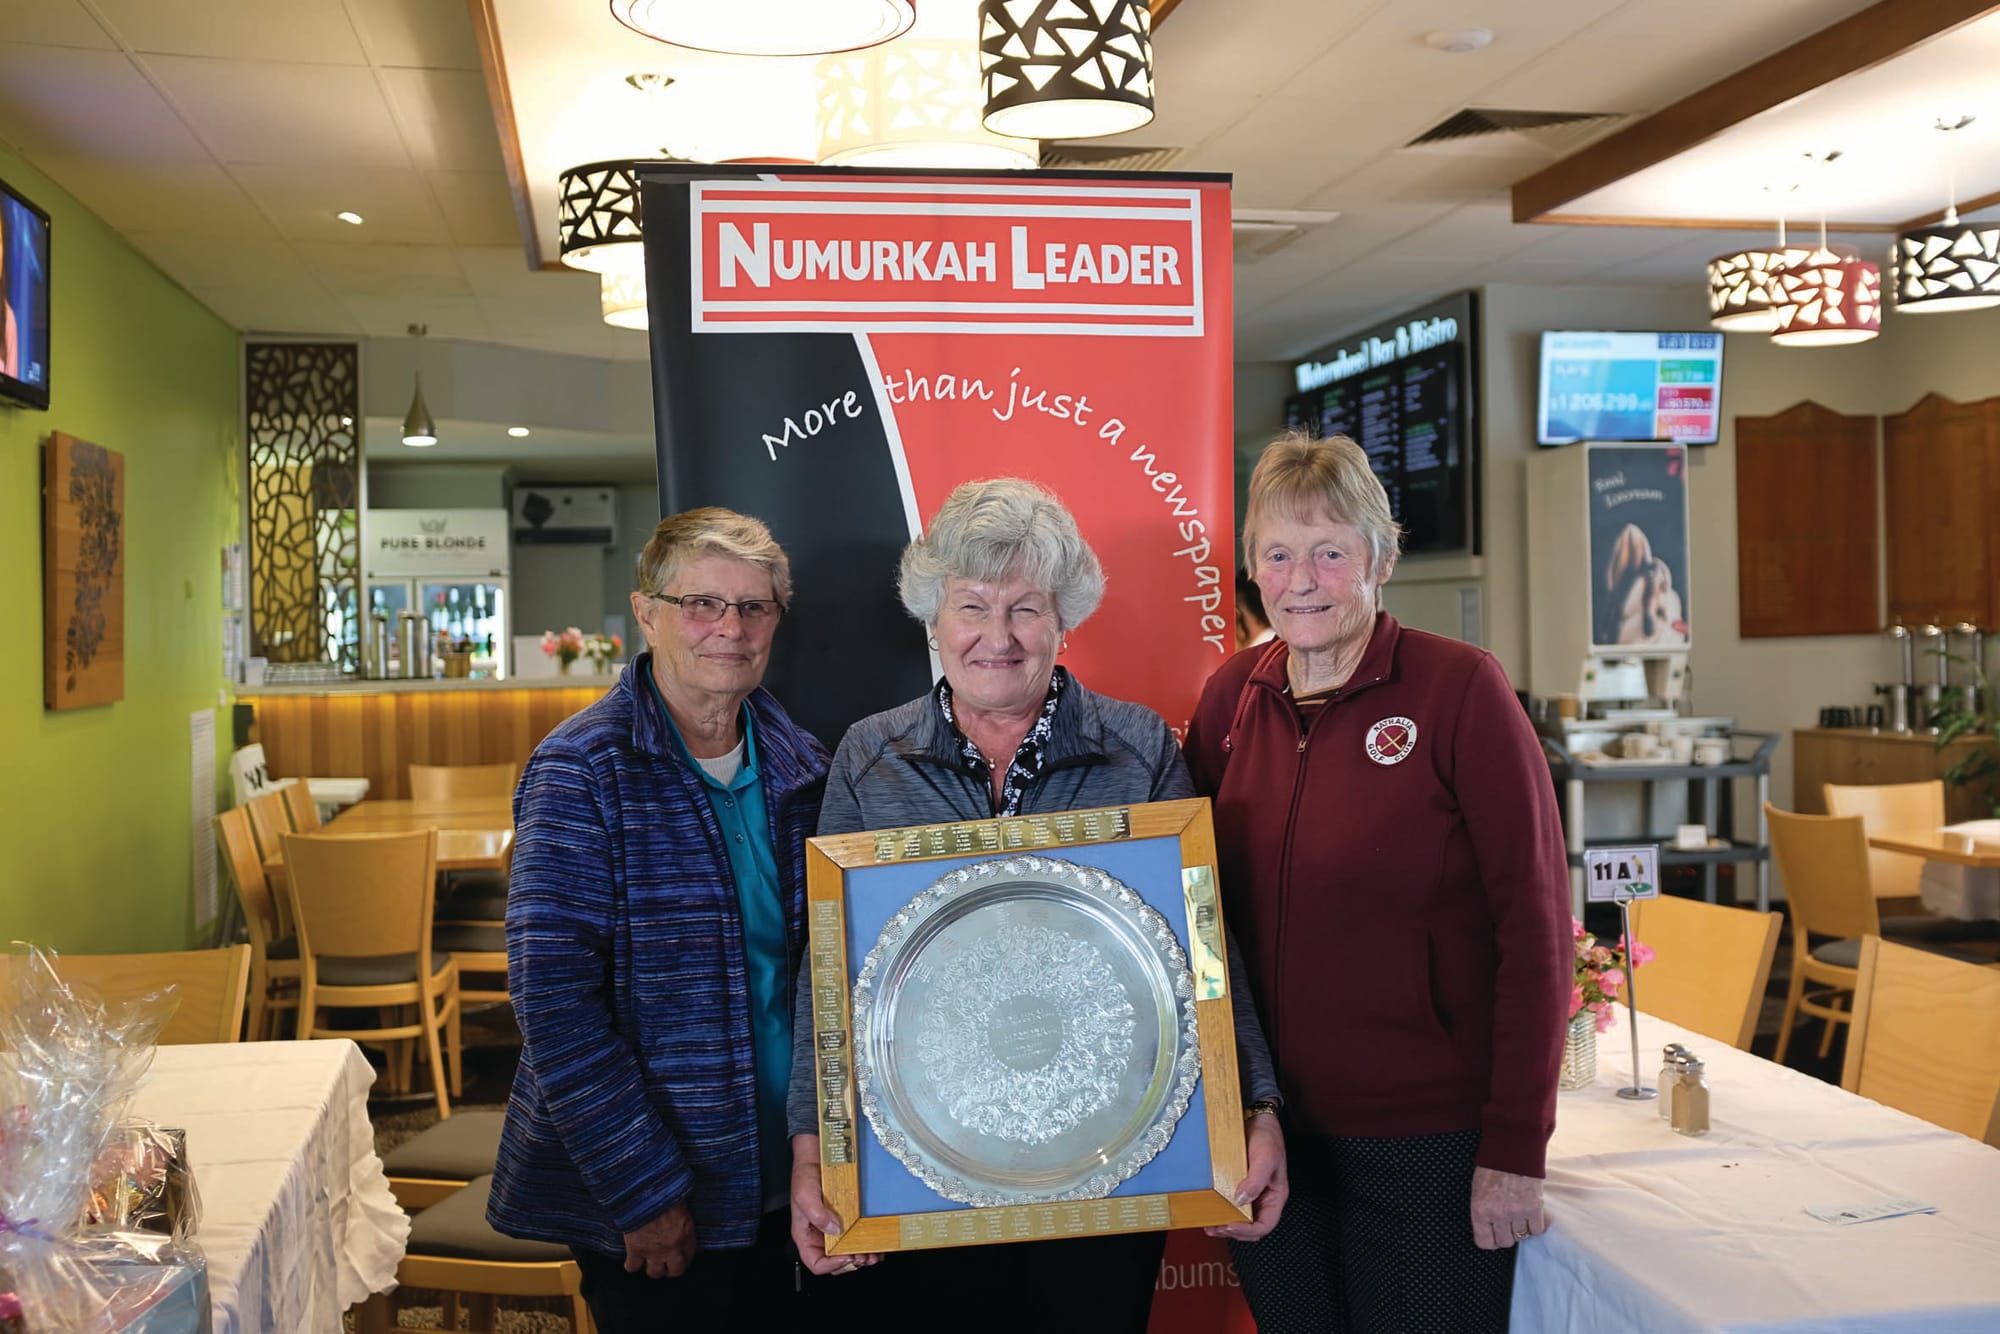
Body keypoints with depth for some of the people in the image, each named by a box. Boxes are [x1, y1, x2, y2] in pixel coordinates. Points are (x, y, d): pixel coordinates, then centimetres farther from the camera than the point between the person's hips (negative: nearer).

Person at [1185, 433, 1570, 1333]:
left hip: (1427, 1143, -4)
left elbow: (1533, 924, -12)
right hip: (1268, 1132, 4)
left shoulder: (1459, 689, -11)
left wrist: (1516, 1149, -13)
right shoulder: (1230, 696, 1)